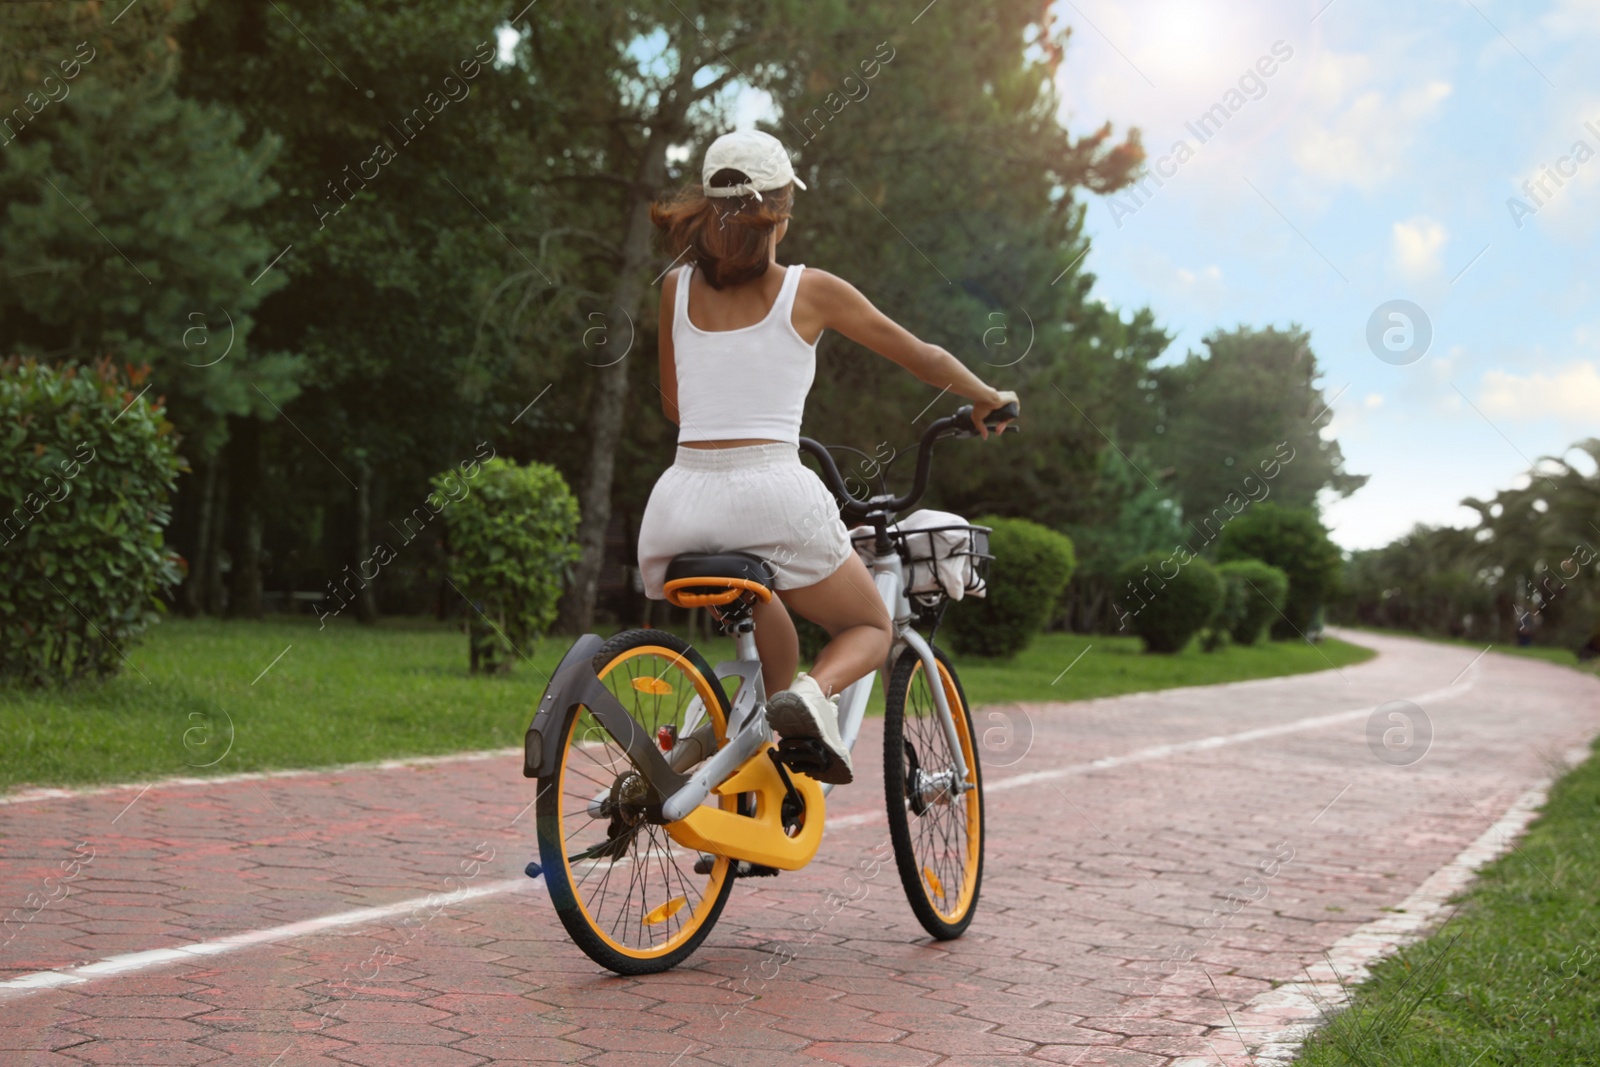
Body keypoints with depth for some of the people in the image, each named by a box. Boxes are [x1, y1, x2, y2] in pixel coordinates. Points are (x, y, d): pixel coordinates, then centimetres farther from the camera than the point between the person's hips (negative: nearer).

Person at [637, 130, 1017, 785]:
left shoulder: (678, 288, 12)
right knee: (871, 628, 19)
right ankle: (813, 693, -14)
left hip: (682, 505, 4)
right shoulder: (810, 290, 5)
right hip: (772, 493, -4)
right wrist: (989, 399, 34)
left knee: (759, 600, 36)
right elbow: (923, 358, 16)